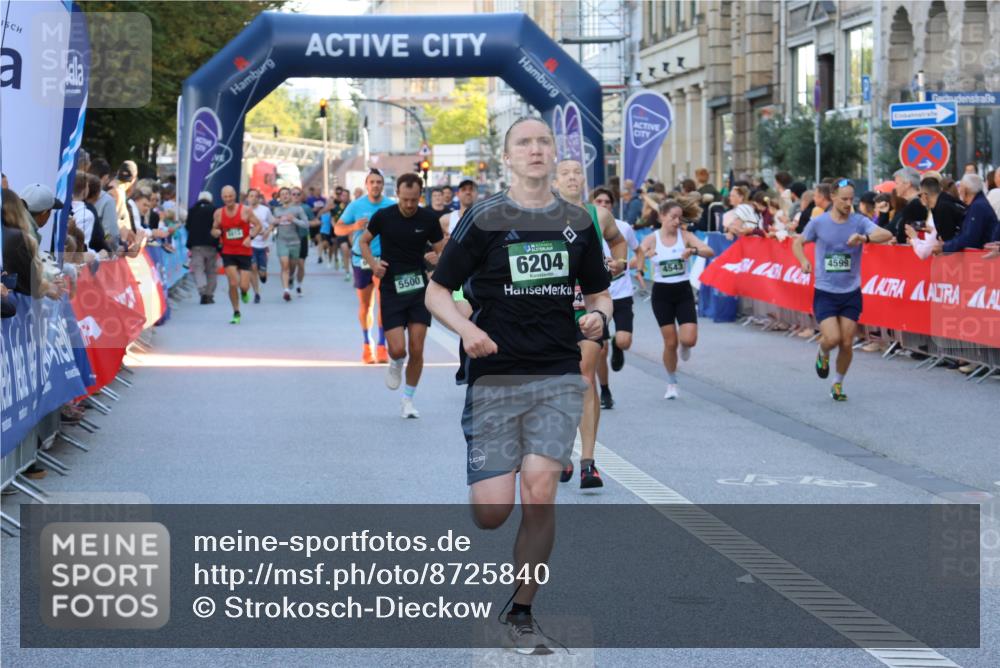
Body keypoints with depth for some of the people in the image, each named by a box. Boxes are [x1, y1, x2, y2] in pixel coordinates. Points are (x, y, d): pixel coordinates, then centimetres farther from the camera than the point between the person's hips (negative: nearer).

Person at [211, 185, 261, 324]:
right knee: (233, 284, -10)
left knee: (244, 286, -5)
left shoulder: (245, 210, -6)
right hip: (228, 252, 1)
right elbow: (214, 229, 13)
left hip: (245, 252, -1)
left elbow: (258, 225, -1)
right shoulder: (219, 213, 1)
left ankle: (244, 292, 35)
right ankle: (236, 313, 6)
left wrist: (250, 237, -17)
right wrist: (216, 232, -11)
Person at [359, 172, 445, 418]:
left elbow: (442, 251, 3)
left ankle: (408, 398, 17)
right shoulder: (383, 216, -6)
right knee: (397, 349, -11)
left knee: (416, 351, -1)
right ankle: (396, 365, 27)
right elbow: (364, 241, 10)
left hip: (418, 289, 1)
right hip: (391, 290, -1)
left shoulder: (429, 219, -4)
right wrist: (373, 263, -9)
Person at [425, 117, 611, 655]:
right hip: (494, 376, -2)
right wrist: (466, 328, -18)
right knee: (491, 513, -8)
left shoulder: (577, 222, 9)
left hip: (558, 376, 2)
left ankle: (522, 613, 4)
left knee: (539, 492, -13)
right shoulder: (484, 218, -1)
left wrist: (598, 316, -2)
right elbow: (437, 292, 1)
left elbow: (598, 291, 21)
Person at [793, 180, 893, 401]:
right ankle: (822, 354, 21)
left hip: (851, 293, 1)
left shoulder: (859, 221, -5)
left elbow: (887, 235, -19)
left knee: (847, 344, 2)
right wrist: (803, 261, -8)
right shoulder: (819, 223, -4)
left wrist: (865, 238, -38)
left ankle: (838, 384, 24)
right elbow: (798, 242, 12)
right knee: (832, 338, -16)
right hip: (825, 293, -1)